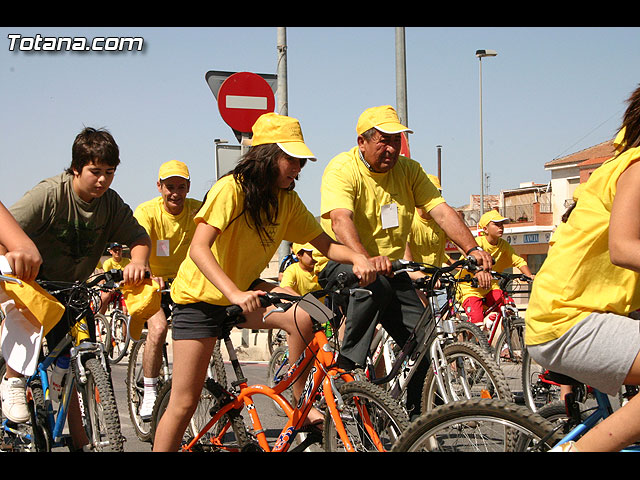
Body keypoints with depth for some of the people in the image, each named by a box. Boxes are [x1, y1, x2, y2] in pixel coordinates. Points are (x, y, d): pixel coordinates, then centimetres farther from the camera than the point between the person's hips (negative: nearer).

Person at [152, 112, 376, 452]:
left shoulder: (287, 201, -4)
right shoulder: (231, 189, -24)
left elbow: (326, 245, -6)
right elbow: (198, 249, -35)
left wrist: (358, 258, -28)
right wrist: (235, 294, -49)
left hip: (246, 288, 5)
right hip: (200, 296, -5)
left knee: (301, 316, -24)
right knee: (184, 403, -5)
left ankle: (300, 406, -6)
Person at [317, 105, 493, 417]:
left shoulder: (408, 169, 0)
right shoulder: (343, 169, -15)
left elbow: (441, 210, -9)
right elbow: (340, 220, -32)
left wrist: (471, 249, -27)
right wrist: (366, 259, -51)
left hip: (390, 265, 5)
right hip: (341, 263, -5)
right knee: (376, 285, -38)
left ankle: (409, 413, 8)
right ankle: (346, 364, -25)